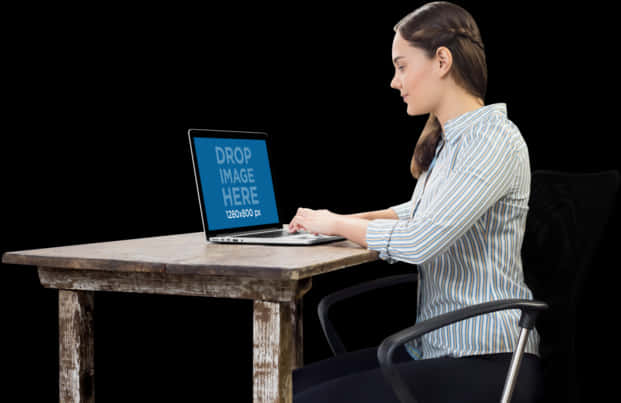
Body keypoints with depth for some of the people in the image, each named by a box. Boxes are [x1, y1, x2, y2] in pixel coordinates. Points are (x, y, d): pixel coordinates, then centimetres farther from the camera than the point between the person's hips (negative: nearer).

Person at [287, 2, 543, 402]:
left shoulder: (495, 141, -16)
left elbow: (421, 241, -24)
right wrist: (354, 219, 12)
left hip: (487, 364, -9)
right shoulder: (445, 141, 14)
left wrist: (336, 224, -8)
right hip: (434, 349, 9)